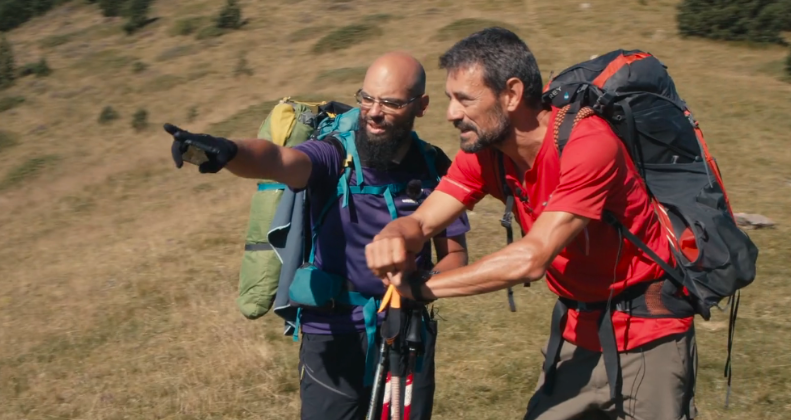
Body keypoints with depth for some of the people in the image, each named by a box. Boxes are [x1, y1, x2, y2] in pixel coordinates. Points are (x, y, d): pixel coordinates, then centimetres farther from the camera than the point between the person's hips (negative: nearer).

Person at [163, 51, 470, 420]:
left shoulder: (434, 168, -4)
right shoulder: (334, 155, -13)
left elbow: (454, 254, 3)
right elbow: (277, 160, -34)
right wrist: (226, 151, -56)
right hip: (335, 337, -3)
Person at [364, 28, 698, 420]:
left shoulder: (589, 145, -28)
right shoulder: (483, 153, -6)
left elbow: (531, 258, -32)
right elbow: (421, 223, -10)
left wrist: (420, 286, -29)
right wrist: (394, 237, -35)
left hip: (646, 336, -6)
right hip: (577, 330, 6)